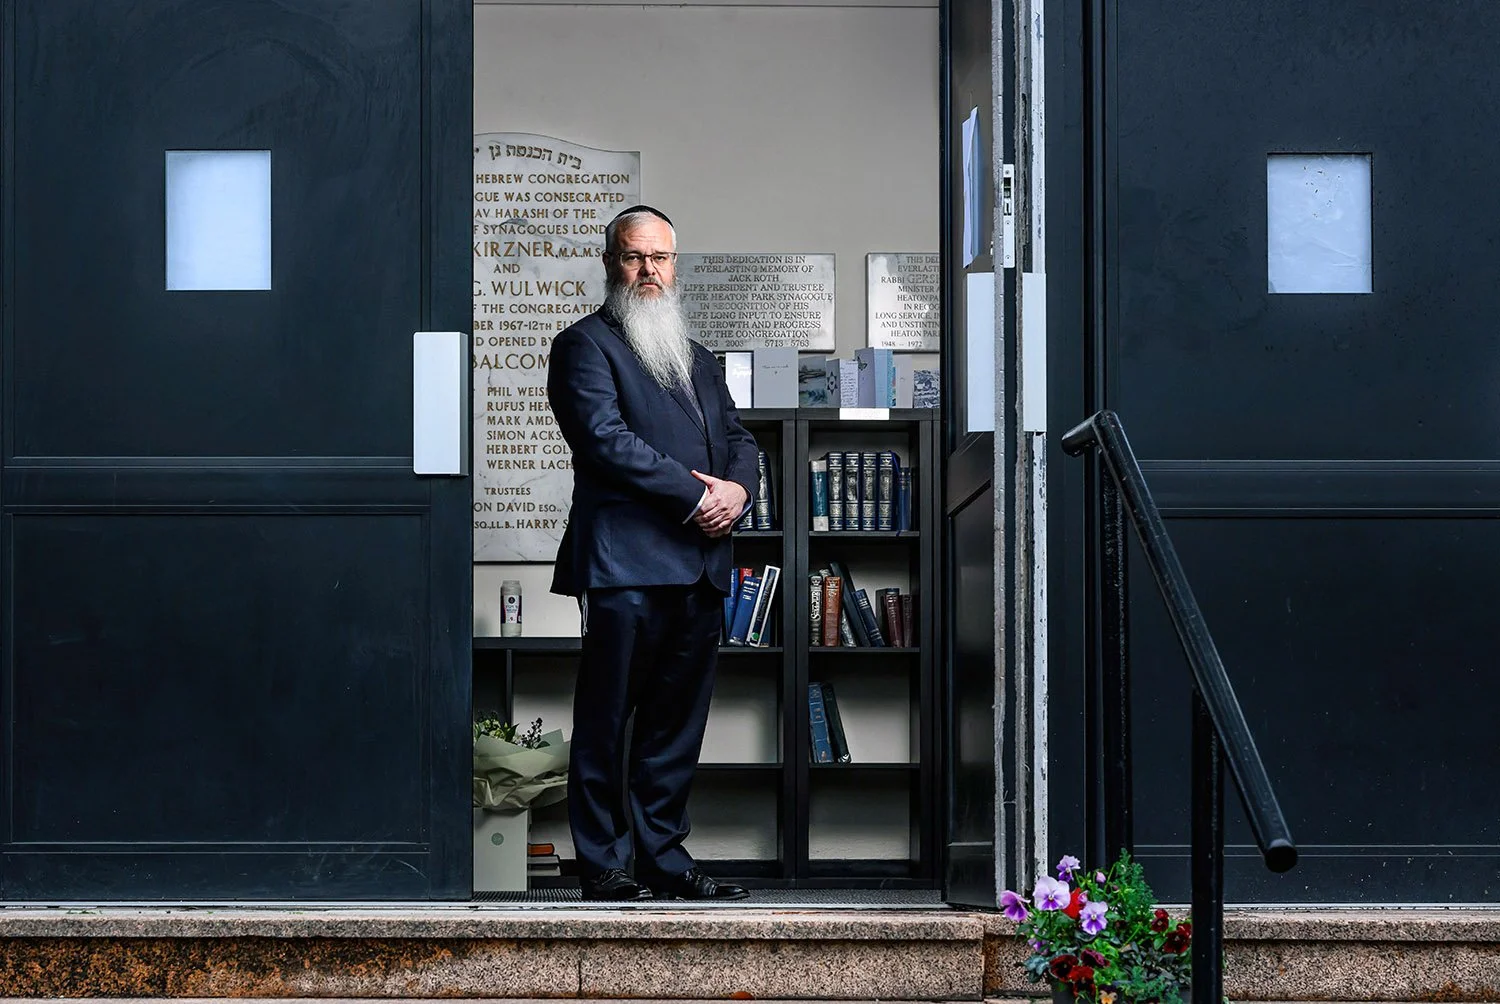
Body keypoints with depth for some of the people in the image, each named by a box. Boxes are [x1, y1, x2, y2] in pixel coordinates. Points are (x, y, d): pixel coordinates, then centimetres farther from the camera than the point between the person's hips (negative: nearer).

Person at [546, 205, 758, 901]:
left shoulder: (697, 359, 25)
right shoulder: (584, 346, 1)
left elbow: (738, 438, 22)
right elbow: (606, 438, -11)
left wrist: (737, 488, -1)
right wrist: (695, 495, -13)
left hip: (700, 568, 7)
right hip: (626, 561, -7)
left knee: (677, 723, 8)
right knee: (606, 720, -4)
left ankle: (664, 858, 13)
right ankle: (604, 865, -1)